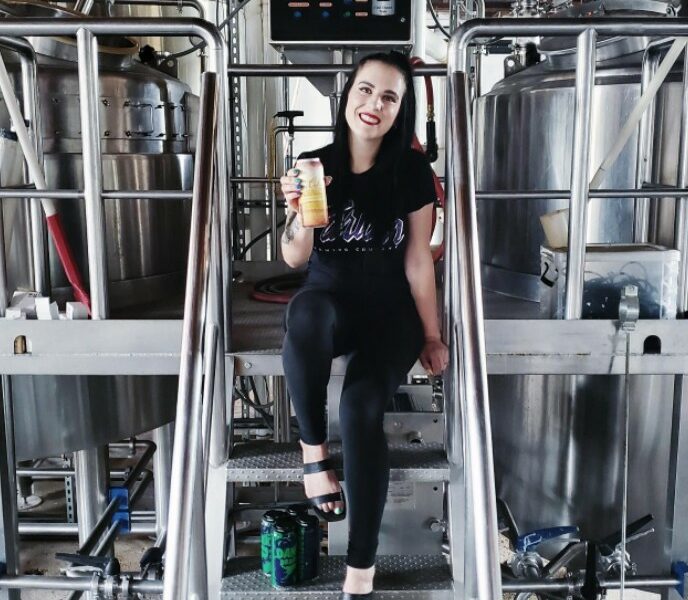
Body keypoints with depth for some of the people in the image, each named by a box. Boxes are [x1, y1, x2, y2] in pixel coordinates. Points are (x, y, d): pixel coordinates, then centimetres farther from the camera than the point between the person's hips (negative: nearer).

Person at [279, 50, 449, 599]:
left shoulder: (412, 170, -3)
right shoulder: (314, 164, 0)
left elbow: (418, 259, 0)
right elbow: (295, 258, -3)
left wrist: (431, 336, 0)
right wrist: (299, 212, -23)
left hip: (390, 311, -1)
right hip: (330, 303, 1)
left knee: (362, 406, -30)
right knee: (305, 311, -39)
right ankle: (314, 447, -17)